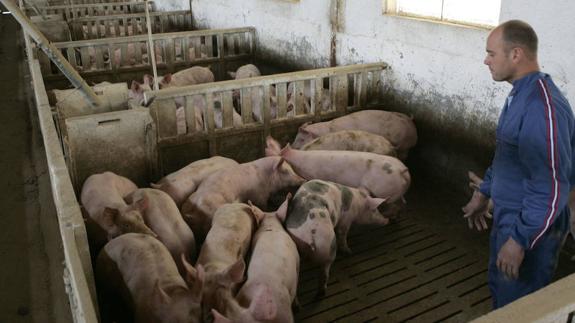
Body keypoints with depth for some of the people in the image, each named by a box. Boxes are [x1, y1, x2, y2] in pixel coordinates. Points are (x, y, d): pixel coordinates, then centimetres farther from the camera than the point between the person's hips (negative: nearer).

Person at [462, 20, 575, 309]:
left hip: (531, 228, -9)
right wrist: (483, 193, 21)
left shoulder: (542, 106, -28)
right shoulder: (521, 93, 4)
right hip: (507, 217, 9)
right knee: (499, 287, 26)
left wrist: (519, 240, -24)